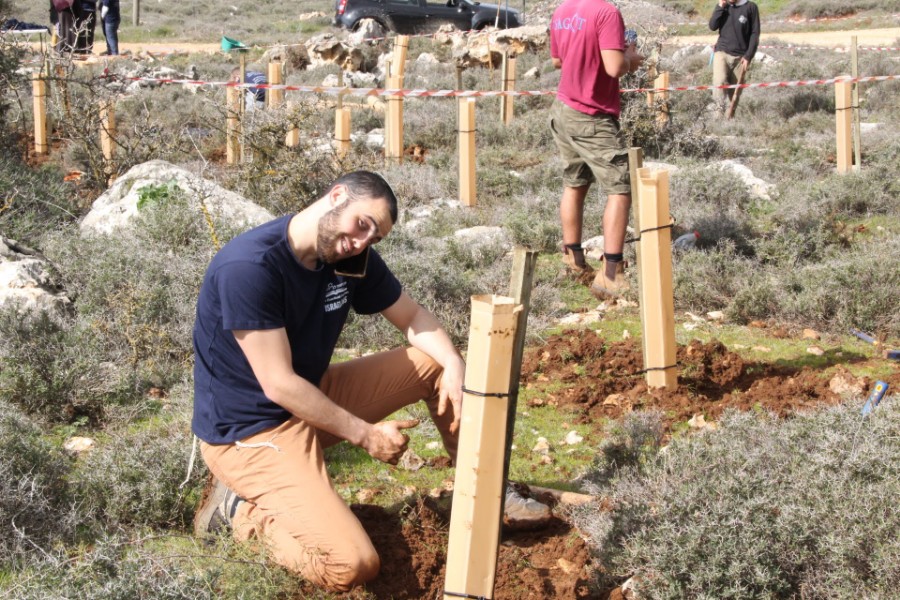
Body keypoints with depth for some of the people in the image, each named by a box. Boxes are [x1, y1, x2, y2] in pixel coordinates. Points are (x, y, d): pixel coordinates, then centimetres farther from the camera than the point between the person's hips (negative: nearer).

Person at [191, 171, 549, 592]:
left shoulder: (352, 259, -4)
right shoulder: (248, 267, -28)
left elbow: (413, 317, 9)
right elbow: (279, 385, -27)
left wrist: (455, 366, -13)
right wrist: (365, 434, -19)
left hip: (315, 396, 8)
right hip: (249, 428, -8)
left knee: (435, 362, 4)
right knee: (350, 568, -24)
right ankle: (242, 507, -1)